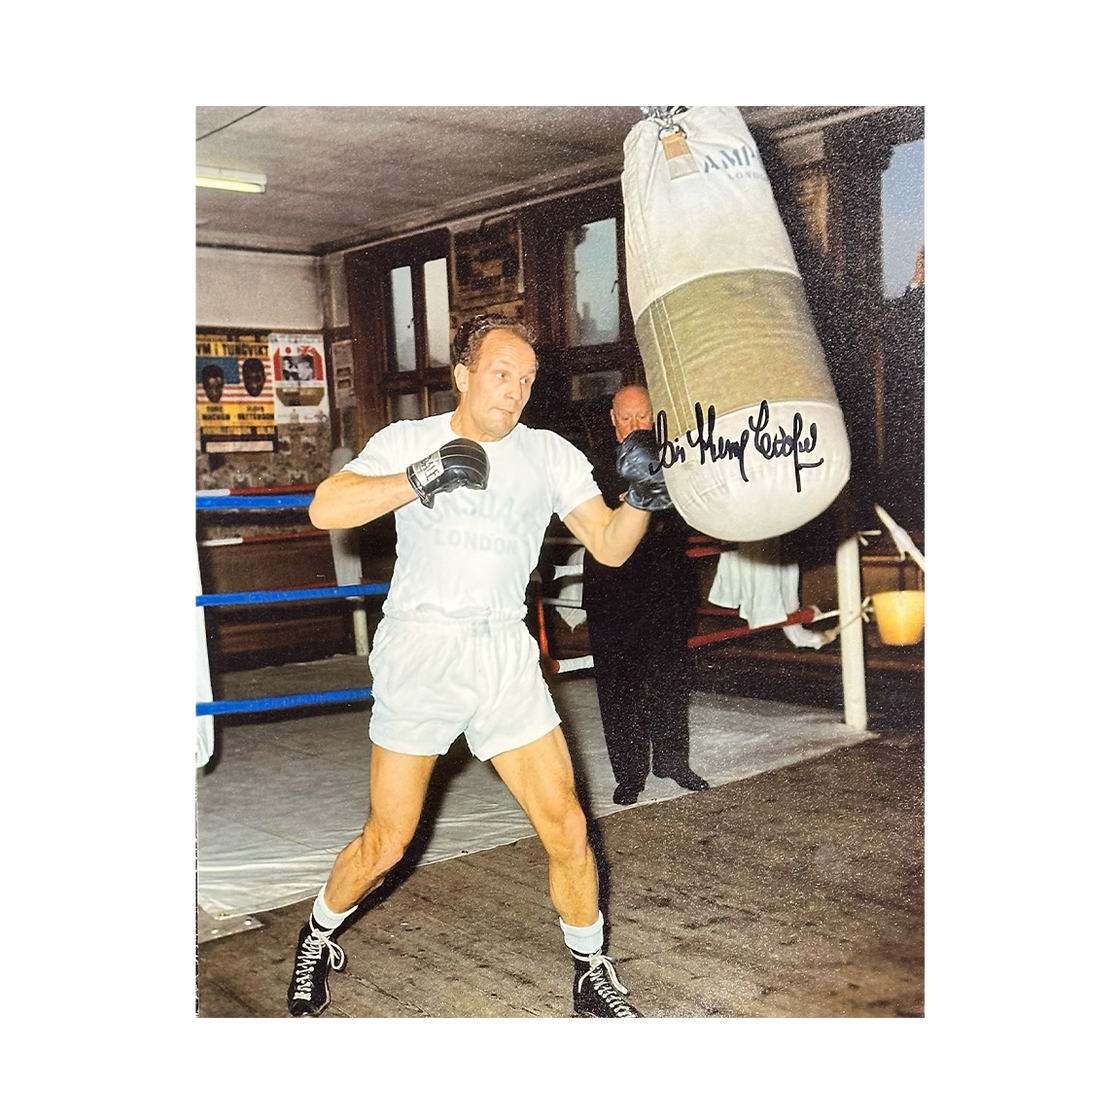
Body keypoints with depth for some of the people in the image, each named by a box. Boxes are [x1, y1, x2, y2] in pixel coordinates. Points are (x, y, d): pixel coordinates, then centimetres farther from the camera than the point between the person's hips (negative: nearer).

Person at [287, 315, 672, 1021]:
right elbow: (325, 510, -14)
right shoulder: (410, 440, -1)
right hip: (418, 652, -2)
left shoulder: (551, 455, 3)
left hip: (506, 657, 2)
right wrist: (421, 478, -25)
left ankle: (592, 975, 21)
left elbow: (609, 546, 0)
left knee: (567, 831, -3)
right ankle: (319, 936, 36)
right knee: (387, 844, 6)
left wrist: (642, 499, -20)